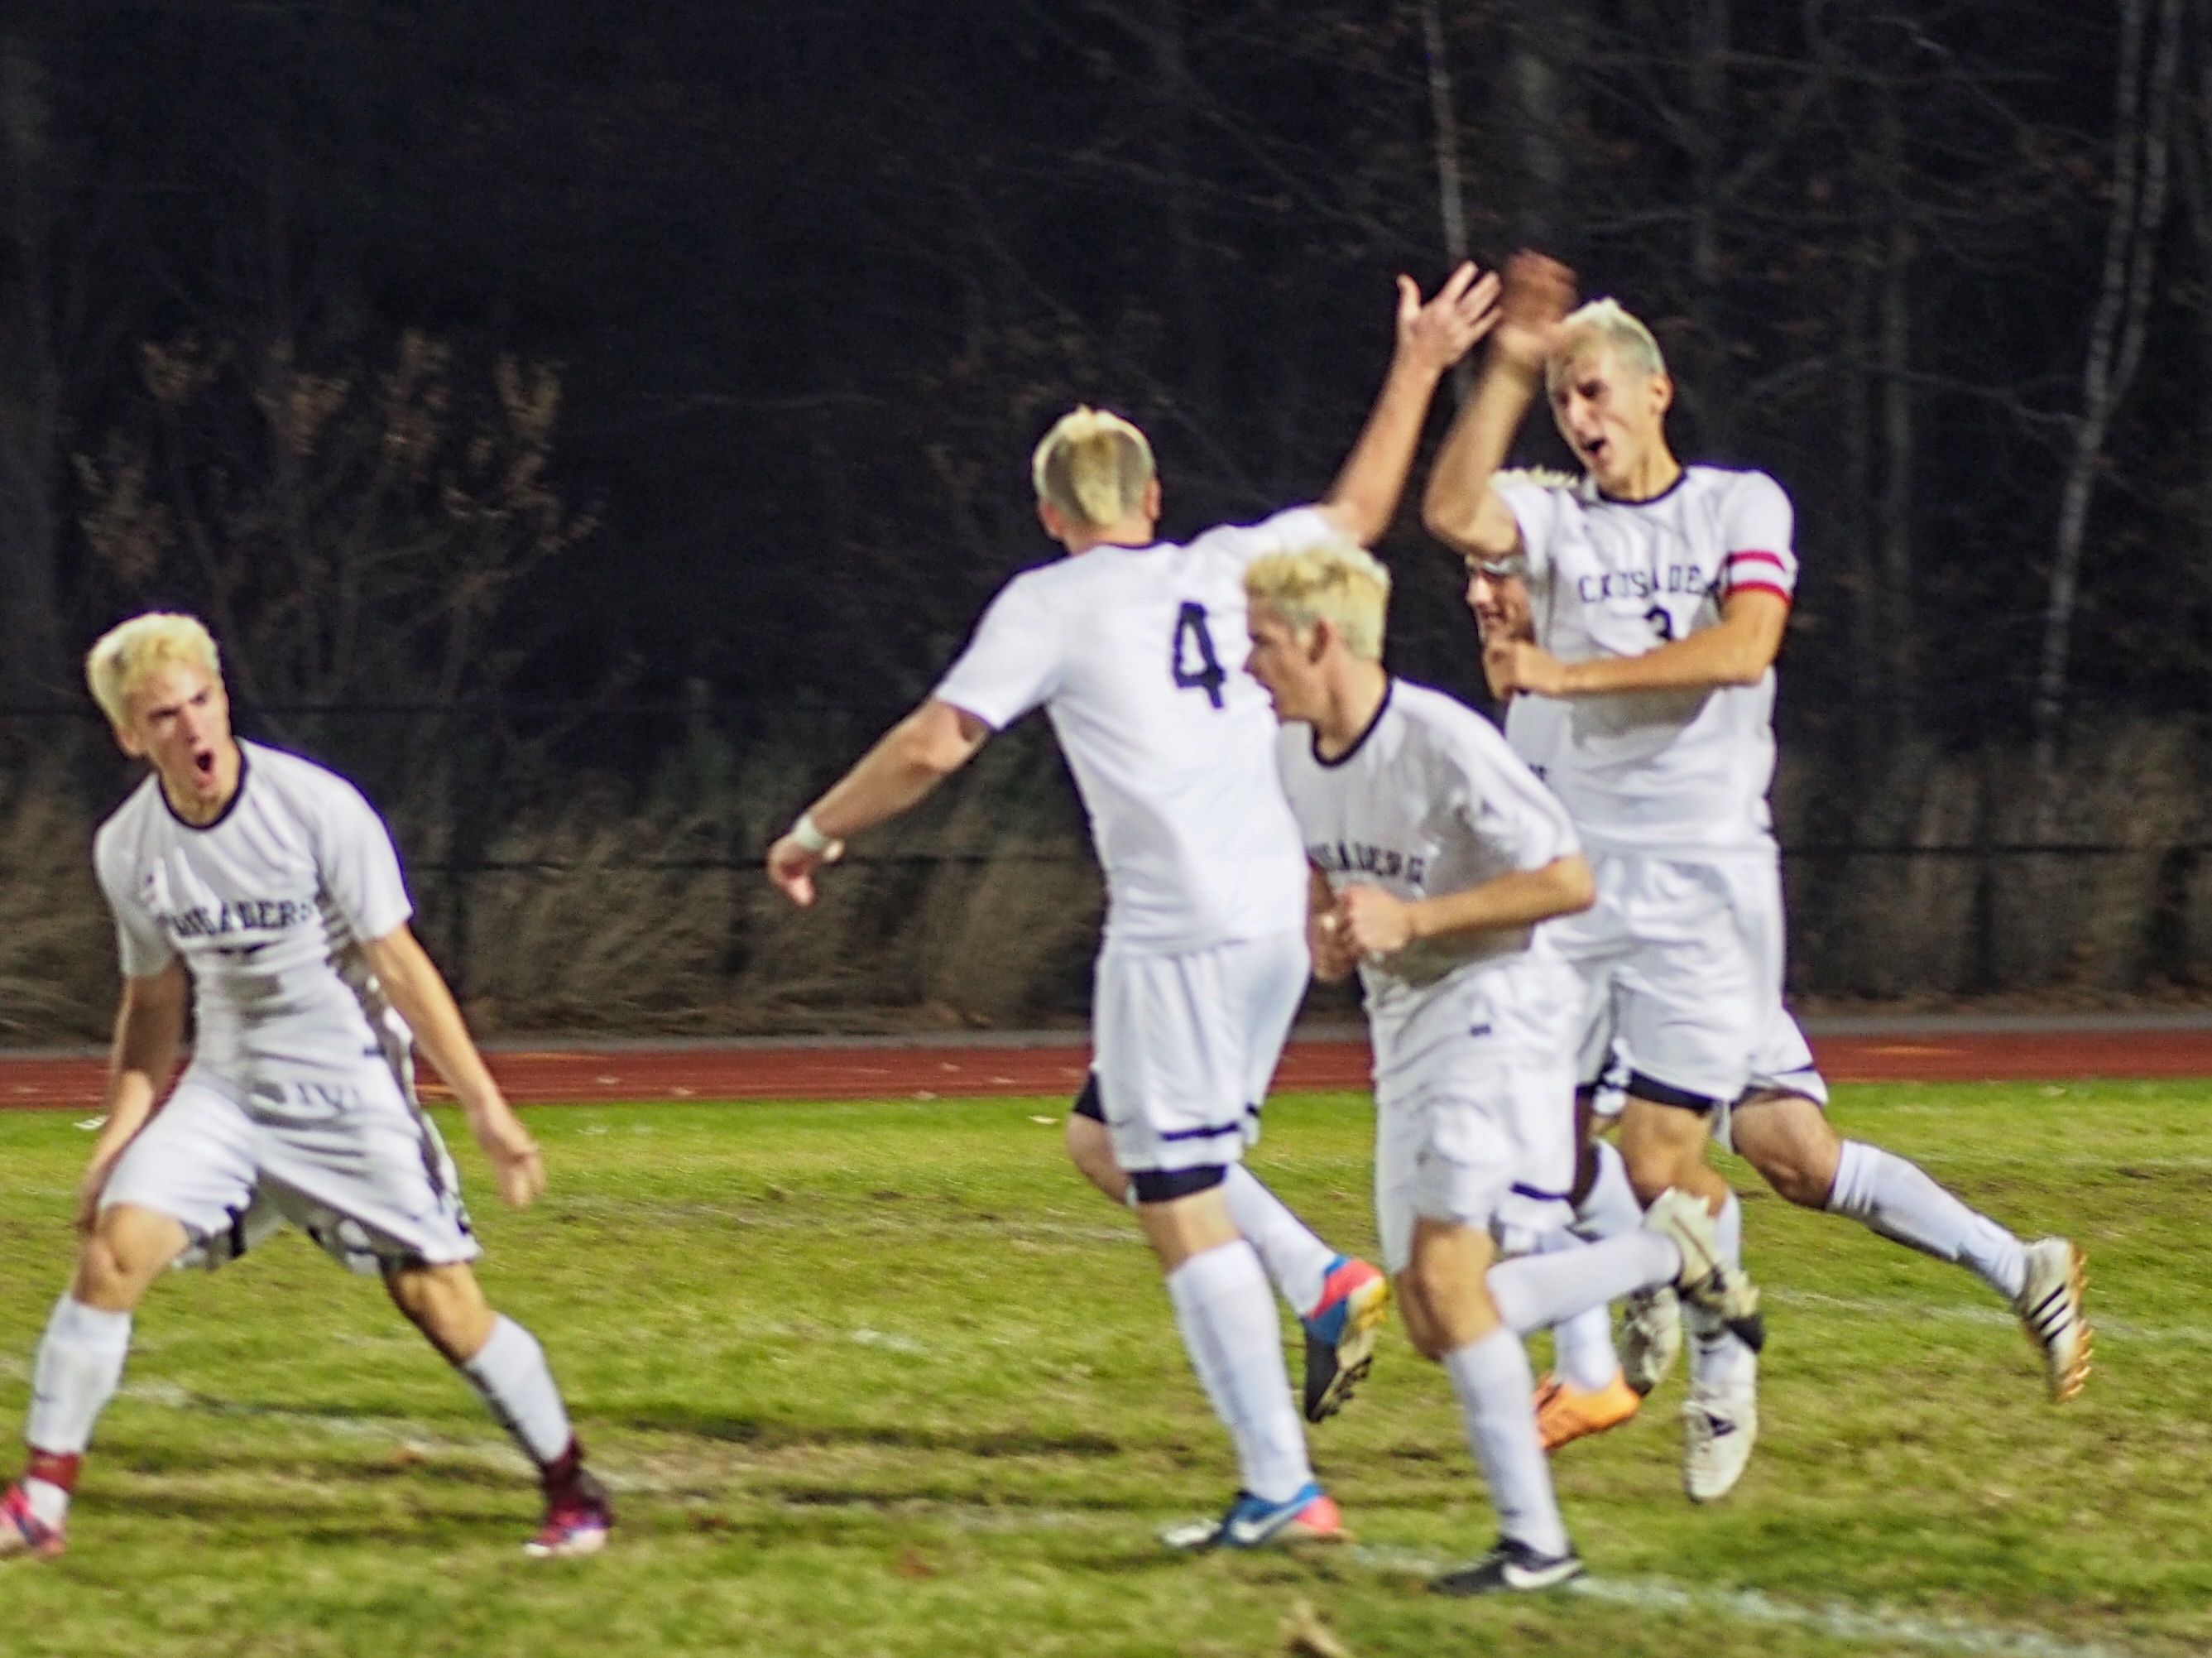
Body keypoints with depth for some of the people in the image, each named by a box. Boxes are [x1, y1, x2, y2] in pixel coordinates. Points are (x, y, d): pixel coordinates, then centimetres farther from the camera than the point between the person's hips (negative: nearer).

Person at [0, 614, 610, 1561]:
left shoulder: (318, 808, -18)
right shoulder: (128, 848, -4)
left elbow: (399, 964, -12)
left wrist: (485, 1107, -11)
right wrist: (119, 1138, 8)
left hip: (351, 1091, -3)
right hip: (226, 1089, 3)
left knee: (441, 1300, -6)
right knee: (114, 1247, -15)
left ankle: (572, 1491, 13)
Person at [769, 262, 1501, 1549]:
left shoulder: (1052, 604, -1)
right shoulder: (1228, 567, 13)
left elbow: (933, 746, -6)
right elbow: (1359, 513, 32)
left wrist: (816, 835, 8)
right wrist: (1419, 368, 44)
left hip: (1175, 935, -7)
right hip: (1279, 914, 7)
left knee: (1185, 1213, -4)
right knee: (1119, 1142, 23)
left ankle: (1283, 1486, -9)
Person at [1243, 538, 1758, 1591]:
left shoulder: (1445, 744, -20)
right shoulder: (1290, 752, 4)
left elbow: (1569, 882, -19)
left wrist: (1410, 921, -23)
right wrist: (1328, 932, 1)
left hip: (1497, 1009, -9)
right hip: (1403, 1030, 9)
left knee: (1444, 1279, -20)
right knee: (1433, 1325, 4)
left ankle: (1535, 1538, -10)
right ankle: (1667, 1253, 21)